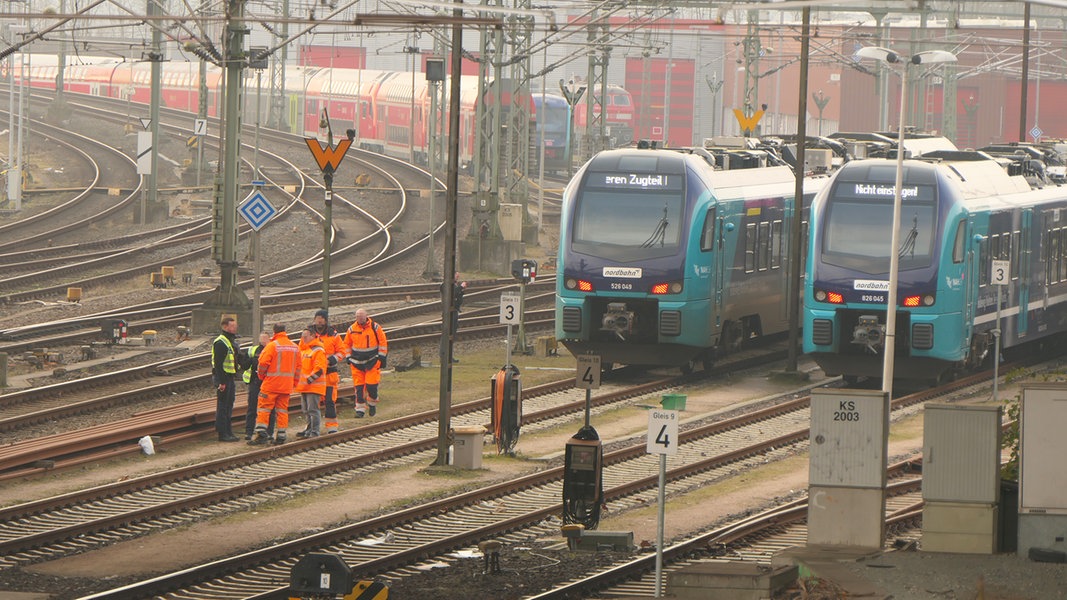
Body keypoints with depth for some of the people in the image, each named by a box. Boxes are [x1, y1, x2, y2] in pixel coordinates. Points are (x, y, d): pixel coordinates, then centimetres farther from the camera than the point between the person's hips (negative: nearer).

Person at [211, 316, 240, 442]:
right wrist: (221, 382, -24)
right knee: (223, 407, -6)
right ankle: (222, 433, -4)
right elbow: (218, 364, -21)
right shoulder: (220, 343, -16)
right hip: (222, 377, -10)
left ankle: (228, 432, 20)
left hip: (229, 378, 10)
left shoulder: (232, 341, 16)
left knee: (229, 405, 14)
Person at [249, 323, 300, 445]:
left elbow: (263, 362, -14)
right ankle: (281, 435, 8)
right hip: (287, 385, 5)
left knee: (264, 408, -2)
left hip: (271, 383, -5)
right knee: (282, 409, 11)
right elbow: (298, 367, 14)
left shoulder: (272, 346, -10)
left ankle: (261, 433, -10)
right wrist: (294, 382, 21)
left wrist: (261, 375, 4)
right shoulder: (295, 347, 10)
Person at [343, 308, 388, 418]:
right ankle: (360, 409, 2)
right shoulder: (352, 329, 5)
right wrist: (348, 357, 10)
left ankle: (372, 403, 17)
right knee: (359, 386, -3)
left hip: (372, 361, -2)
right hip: (357, 363, 2)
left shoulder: (375, 328, -3)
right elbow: (347, 344, 17)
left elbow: (383, 342, 3)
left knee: (371, 385, -8)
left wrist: (381, 357, -1)